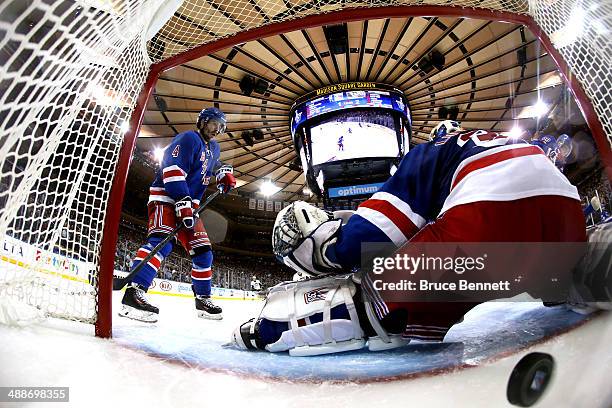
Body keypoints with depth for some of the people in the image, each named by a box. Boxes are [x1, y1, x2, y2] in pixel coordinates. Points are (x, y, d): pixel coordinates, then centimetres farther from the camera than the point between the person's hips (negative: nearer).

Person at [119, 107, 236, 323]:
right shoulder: (189, 138, -11)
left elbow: (214, 163, 38)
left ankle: (203, 299, 18)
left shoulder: (213, 147, 16)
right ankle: (134, 293, -36)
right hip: (165, 197, -8)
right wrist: (183, 201, -31)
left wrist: (225, 172, 14)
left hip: (188, 204, 9)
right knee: (161, 241, -30)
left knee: (202, 250, 6)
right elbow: (173, 169, -22)